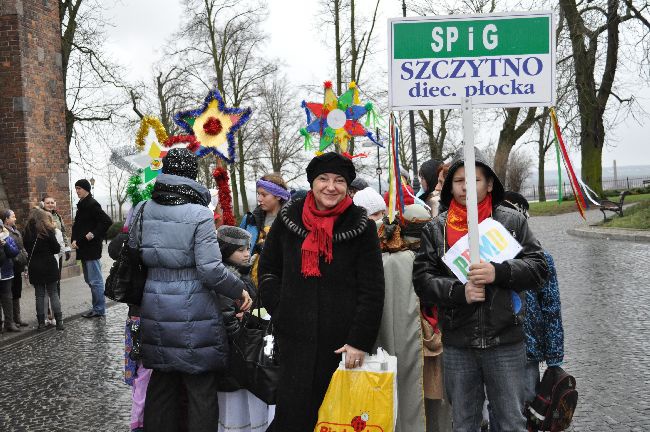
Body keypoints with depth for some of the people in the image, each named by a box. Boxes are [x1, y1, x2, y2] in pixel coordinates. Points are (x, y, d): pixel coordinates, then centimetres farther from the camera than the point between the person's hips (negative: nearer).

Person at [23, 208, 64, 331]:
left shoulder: (28, 232, 2)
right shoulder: (48, 231, -9)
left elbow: (27, 248, 10)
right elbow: (57, 249, -7)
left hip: (34, 268, 3)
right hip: (49, 266, -2)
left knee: (39, 295, 8)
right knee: (53, 293, 6)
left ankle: (41, 323, 7)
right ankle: (59, 321, 4)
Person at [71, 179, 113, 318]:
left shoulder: (92, 204, -13)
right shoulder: (81, 205, 17)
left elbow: (107, 221, -21)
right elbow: (76, 226, 22)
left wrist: (95, 234, -20)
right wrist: (74, 240, 7)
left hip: (92, 248, -10)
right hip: (83, 249, 10)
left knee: (95, 280, -5)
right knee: (89, 280, 15)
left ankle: (99, 309, 1)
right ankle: (97, 307, 22)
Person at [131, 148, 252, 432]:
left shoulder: (143, 210, 2)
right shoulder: (199, 214, -13)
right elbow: (210, 269, -18)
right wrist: (239, 290, -4)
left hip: (155, 311, 5)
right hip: (194, 314, -5)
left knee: (161, 385, 17)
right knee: (201, 390, 6)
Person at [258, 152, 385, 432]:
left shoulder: (362, 227, -1)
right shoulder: (288, 219, 4)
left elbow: (372, 290, -3)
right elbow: (267, 269, 14)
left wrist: (360, 341, -8)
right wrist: (279, 310, 2)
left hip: (341, 340, -1)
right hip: (294, 335, 1)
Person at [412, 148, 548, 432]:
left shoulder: (512, 222, 1)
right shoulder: (436, 229, 5)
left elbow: (538, 268, -4)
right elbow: (422, 279, -1)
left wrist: (499, 272, -20)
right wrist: (459, 292, -17)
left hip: (505, 341, -1)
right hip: (457, 345, 2)